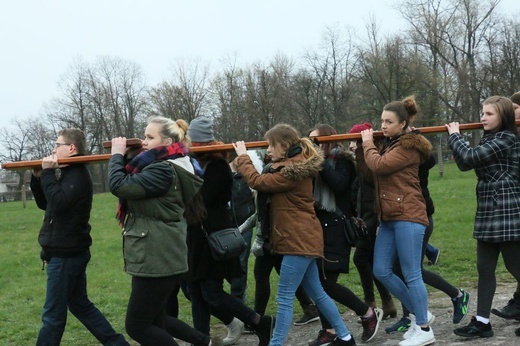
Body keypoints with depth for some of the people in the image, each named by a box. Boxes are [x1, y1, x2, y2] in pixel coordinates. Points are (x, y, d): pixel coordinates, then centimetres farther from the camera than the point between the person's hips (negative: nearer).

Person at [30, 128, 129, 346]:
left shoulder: (78, 175, -16)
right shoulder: (68, 173, 14)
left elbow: (58, 203, -29)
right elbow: (44, 204, 19)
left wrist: (48, 172, -19)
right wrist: (38, 177, 5)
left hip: (65, 255, -10)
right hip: (68, 252, 10)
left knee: (53, 314, -1)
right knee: (80, 305, 16)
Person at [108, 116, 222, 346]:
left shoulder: (164, 171, -19)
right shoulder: (167, 166, 12)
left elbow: (118, 186, -24)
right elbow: (132, 184, 21)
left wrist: (117, 154, -8)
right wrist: (124, 158, 9)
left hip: (157, 260, -10)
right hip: (157, 257, 10)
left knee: (137, 327, 1)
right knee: (155, 320, 21)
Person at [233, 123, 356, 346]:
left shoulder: (291, 171, -18)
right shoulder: (296, 166, 13)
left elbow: (257, 182, -14)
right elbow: (269, 181, 14)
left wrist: (243, 157, 0)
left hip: (299, 240, -11)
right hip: (303, 238, 11)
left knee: (285, 298, -6)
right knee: (317, 293, 17)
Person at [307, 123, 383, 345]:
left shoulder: (342, 160, -2)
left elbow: (339, 184, -19)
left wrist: (320, 161, -15)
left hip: (336, 226, -6)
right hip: (317, 224, 6)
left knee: (328, 283, -9)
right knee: (318, 281, 3)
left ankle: (369, 314, 11)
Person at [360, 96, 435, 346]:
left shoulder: (408, 147, -8)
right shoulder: (389, 144, 20)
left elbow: (378, 165, -17)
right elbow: (372, 173, 17)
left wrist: (368, 143, -3)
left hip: (408, 217, -9)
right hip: (388, 218, 9)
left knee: (411, 274, -5)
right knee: (381, 271, 6)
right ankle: (418, 313, 22)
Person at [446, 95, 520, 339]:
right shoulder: (490, 140, 15)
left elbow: (469, 157, -21)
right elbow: (465, 164, 14)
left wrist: (454, 135, -5)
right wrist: (455, 137, 4)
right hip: (488, 212, 10)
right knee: (485, 269, 10)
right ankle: (482, 322, 16)